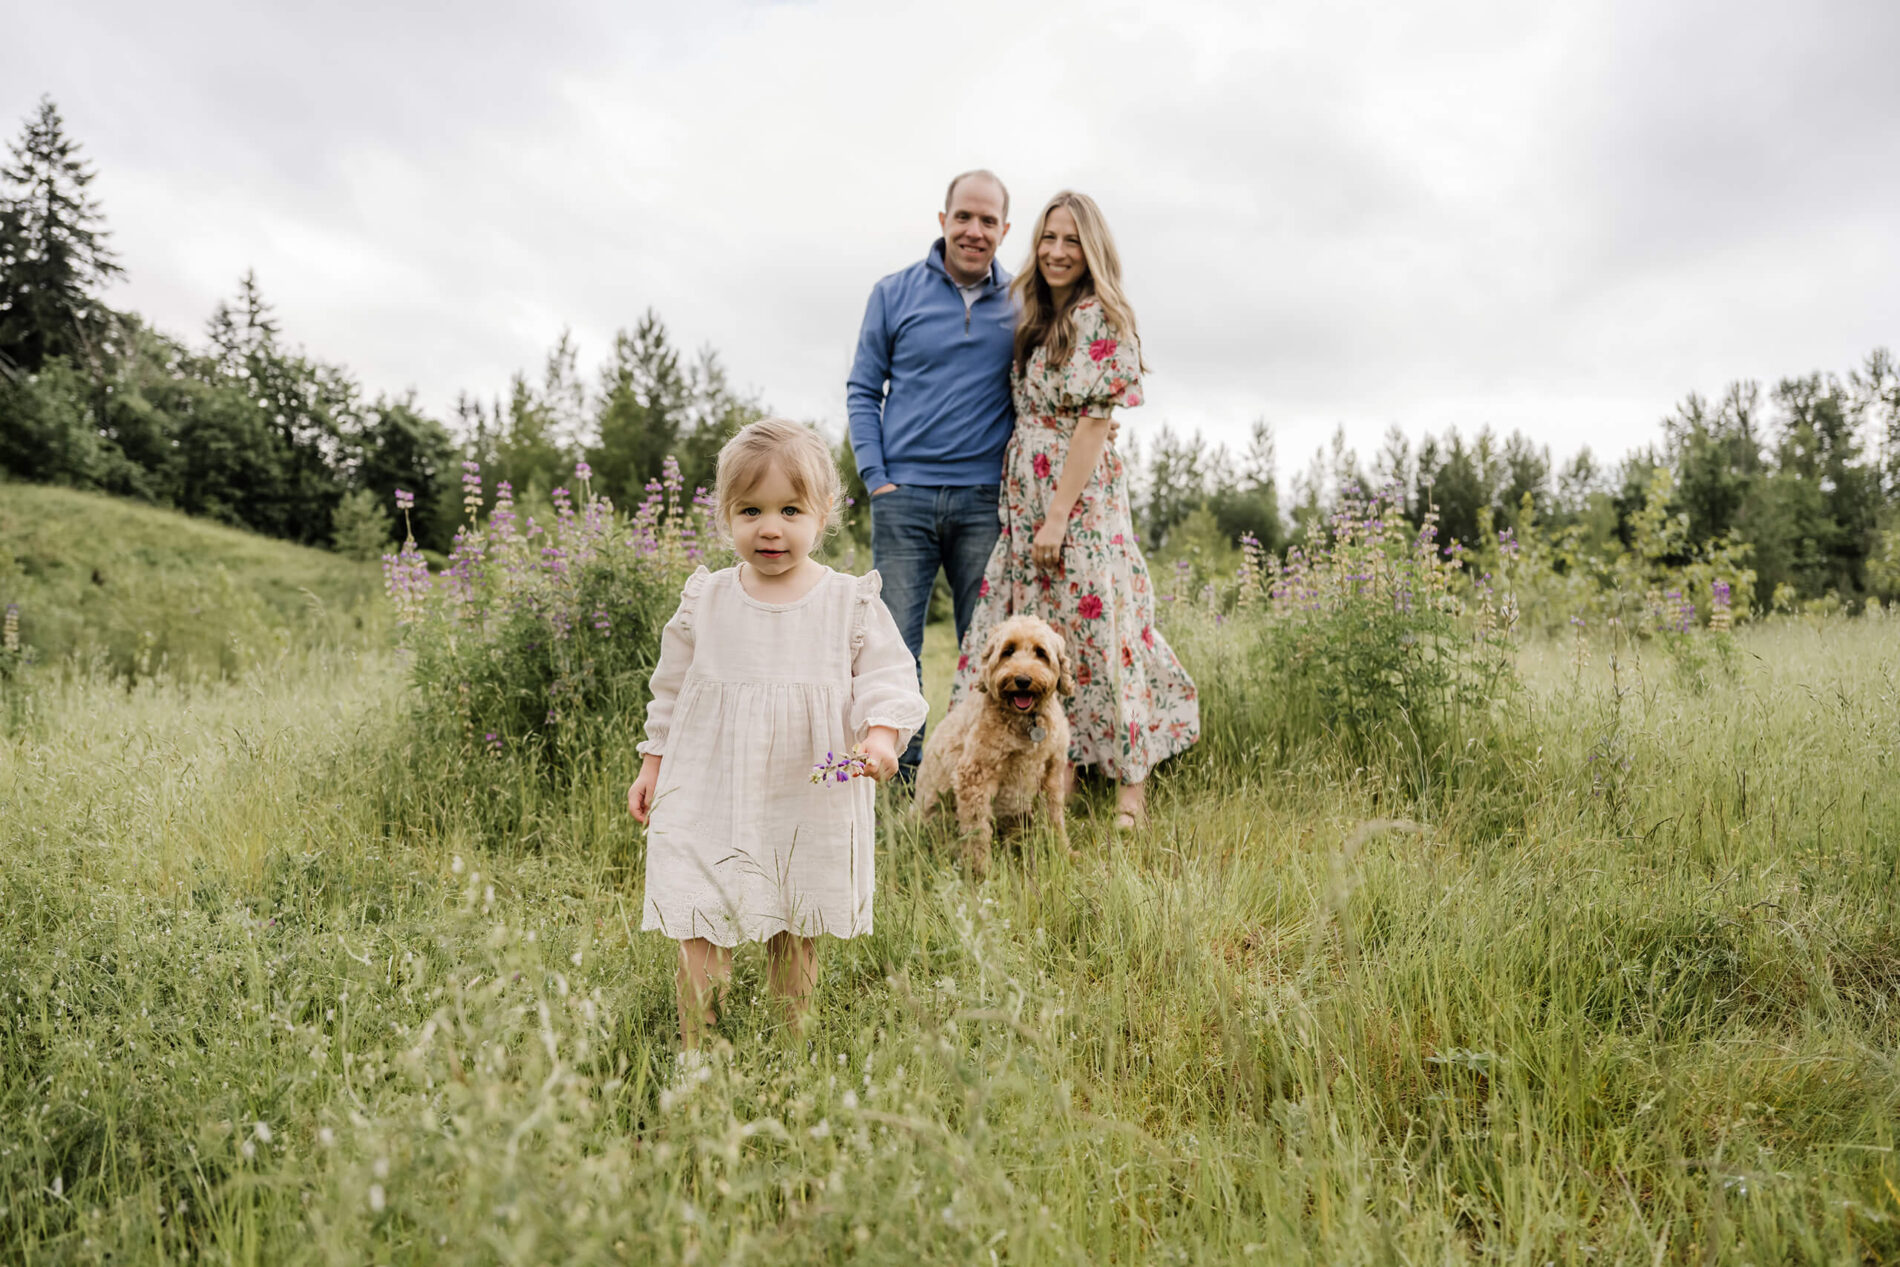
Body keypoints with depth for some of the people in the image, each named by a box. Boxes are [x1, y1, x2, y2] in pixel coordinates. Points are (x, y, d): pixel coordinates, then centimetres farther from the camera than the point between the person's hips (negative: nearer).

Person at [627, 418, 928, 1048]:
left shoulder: (852, 602, -4)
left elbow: (889, 677, -3)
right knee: (700, 935, -4)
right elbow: (672, 688, 13)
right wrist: (653, 763, 14)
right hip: (710, 795, 1)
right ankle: (694, 1050, 11)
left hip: (813, 805, 0)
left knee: (797, 935, 11)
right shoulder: (704, 600, 2)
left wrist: (881, 734, -22)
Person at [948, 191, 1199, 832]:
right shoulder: (1037, 322, 17)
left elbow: (1094, 420, -14)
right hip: (1025, 501, 8)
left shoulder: (1100, 319, -8)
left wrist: (1059, 514, -18)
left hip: (1081, 500, -8)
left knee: (1092, 630, -6)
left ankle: (1131, 789, 3)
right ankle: (1061, 773, 16)